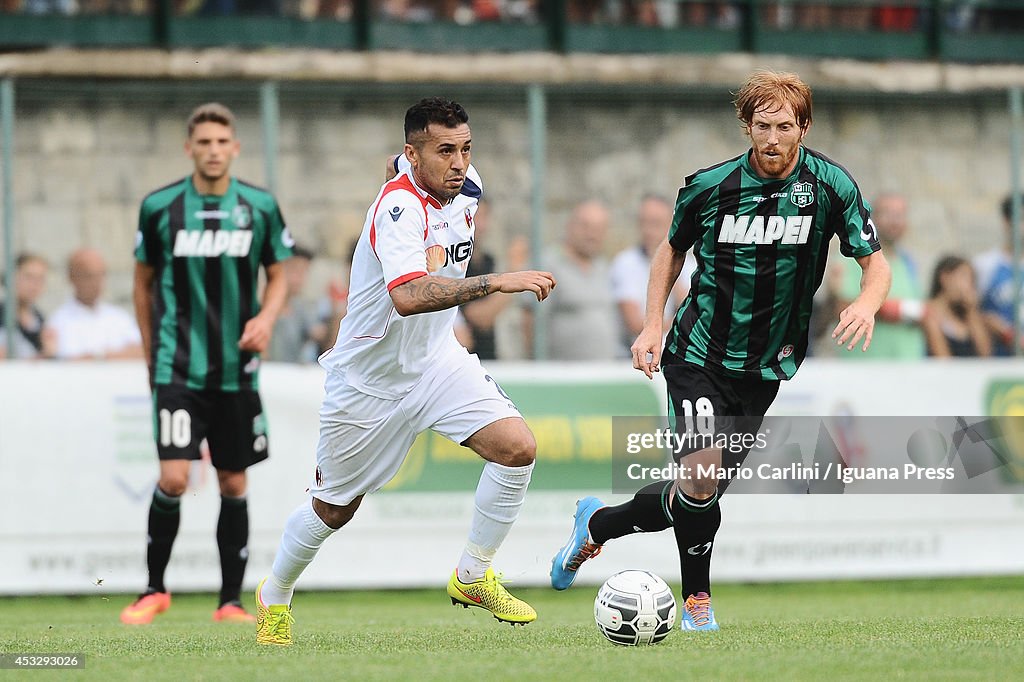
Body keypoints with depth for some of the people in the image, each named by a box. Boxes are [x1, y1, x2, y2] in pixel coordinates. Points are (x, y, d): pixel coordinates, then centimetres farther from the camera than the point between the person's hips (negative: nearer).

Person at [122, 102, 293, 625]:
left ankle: (231, 601, 15)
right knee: (173, 478, -12)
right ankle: (154, 588, 7)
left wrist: (267, 316, -9)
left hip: (237, 368, 2)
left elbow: (278, 276, 12)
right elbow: (144, 282, 10)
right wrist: (151, 354, 11)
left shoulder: (259, 206, 1)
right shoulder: (160, 207, -2)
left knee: (233, 484, 6)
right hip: (178, 366, -2)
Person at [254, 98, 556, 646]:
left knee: (517, 447, -16)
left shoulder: (466, 187, -4)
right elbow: (408, 296, -47)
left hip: (436, 359, 6)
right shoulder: (399, 206, -29)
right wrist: (495, 282, -51)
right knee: (335, 508, 10)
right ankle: (274, 595, 38)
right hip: (369, 377, -6)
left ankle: (472, 576, 1)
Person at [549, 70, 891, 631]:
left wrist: (867, 303, -26)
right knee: (700, 479, -21)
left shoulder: (831, 186, -8)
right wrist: (652, 326, -1)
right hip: (698, 356, -2)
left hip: (764, 369, 2)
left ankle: (597, 524, 33)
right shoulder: (709, 186, -8)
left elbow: (875, 262, -3)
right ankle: (697, 601, 1)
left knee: (701, 499, 6)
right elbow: (673, 248, 10)